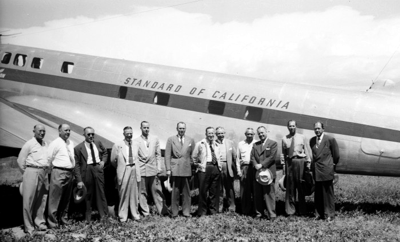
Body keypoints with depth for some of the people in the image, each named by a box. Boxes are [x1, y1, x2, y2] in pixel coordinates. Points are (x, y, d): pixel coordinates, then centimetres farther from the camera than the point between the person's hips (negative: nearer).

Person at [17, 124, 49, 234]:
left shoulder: (46, 144, 13)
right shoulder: (29, 144, -4)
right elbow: (20, 160, -2)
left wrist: (46, 171, 14)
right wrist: (26, 173, 3)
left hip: (44, 173, 6)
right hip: (32, 172, -6)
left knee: (42, 199, 8)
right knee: (29, 199, -3)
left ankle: (39, 222, 17)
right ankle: (28, 226, 2)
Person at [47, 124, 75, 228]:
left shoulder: (71, 143, 14)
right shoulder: (55, 143, -7)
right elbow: (49, 159, -7)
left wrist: (72, 171, 15)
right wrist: (51, 169, -4)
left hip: (70, 172, 7)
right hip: (59, 172, -7)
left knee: (66, 198, 14)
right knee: (55, 198, -4)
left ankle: (63, 218, 26)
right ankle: (52, 221, 4)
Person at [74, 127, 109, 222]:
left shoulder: (98, 143, 9)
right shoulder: (78, 148, -4)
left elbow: (105, 152, 27)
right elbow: (77, 165, -5)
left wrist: (103, 161, 7)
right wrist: (79, 180, -10)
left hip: (98, 169, 3)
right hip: (87, 171, -3)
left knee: (100, 193, 4)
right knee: (88, 195, 5)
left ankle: (104, 215, 12)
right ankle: (88, 218, 17)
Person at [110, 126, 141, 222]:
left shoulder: (135, 146, 9)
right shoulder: (117, 145, -2)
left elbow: (137, 159, 9)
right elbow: (113, 160, 6)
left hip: (134, 170, 3)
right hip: (124, 171, -3)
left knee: (134, 194, 9)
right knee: (123, 194, 0)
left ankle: (135, 214, 22)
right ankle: (122, 216, 13)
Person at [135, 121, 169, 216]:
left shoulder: (155, 139, 9)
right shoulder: (136, 141, 1)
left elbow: (158, 154, 11)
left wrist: (159, 167, 5)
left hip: (153, 169, 2)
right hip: (141, 170, -1)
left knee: (157, 191, 2)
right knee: (142, 192, 3)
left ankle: (163, 211, 8)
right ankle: (145, 213, 12)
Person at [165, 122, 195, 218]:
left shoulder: (190, 140, 11)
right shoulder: (171, 139, 6)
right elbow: (167, 155, 2)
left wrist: (193, 165, 4)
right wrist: (168, 169, -4)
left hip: (187, 169, 2)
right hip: (175, 169, -1)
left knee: (186, 192, 4)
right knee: (175, 192, 1)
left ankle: (186, 212, 12)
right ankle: (174, 212, 10)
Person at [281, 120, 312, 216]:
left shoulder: (302, 137, 6)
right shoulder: (284, 139, 8)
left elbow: (307, 150, 5)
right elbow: (284, 154, 9)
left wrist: (308, 163, -1)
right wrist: (284, 164, 2)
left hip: (300, 161, -1)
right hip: (289, 162, 1)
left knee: (301, 186, 3)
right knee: (290, 186, 2)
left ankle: (302, 210, 13)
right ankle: (290, 209, 9)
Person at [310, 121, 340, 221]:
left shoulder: (330, 139, -7)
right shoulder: (312, 140, 10)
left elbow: (336, 155, 1)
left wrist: (332, 164, 10)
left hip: (326, 171, -5)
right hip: (316, 171, 5)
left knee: (328, 193, 3)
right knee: (317, 194, 10)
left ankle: (329, 214, 11)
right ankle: (319, 214, 18)